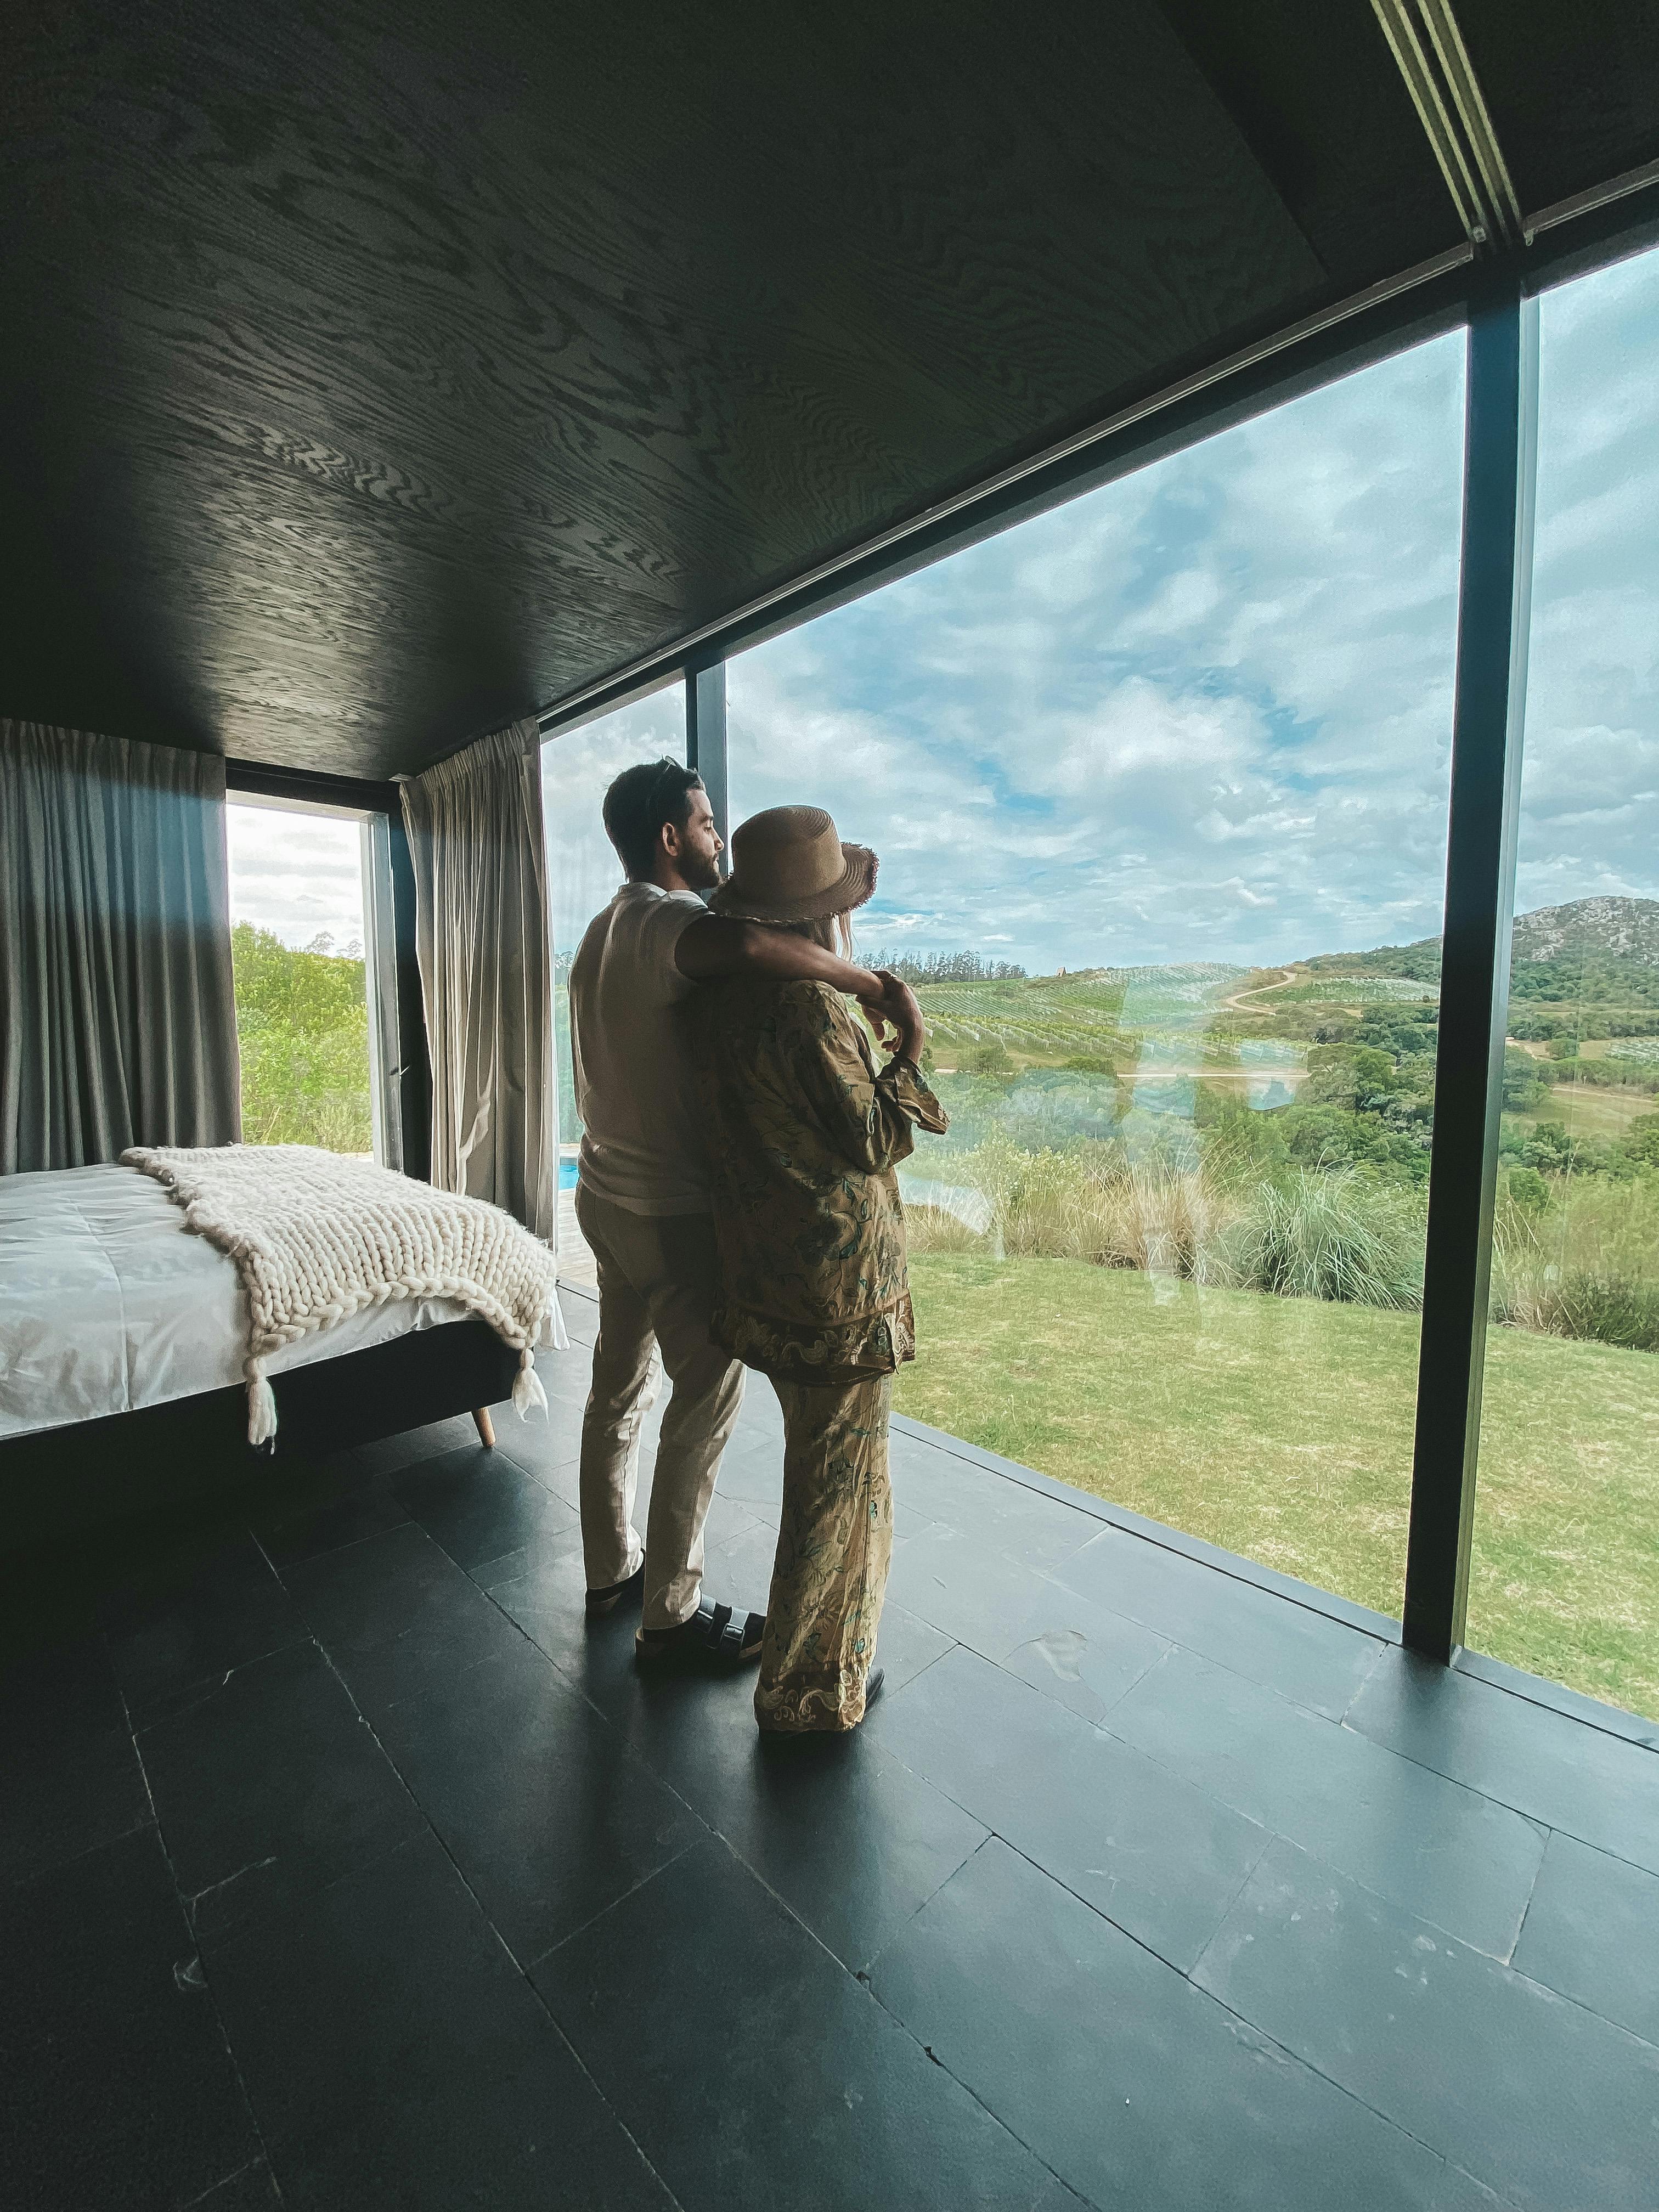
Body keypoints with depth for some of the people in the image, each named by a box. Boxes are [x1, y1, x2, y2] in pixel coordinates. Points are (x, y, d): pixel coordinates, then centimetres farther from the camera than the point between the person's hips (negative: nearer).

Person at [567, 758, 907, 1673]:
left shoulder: (605, 928, 12)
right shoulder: (666, 922, -20)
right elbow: (744, 948, -43)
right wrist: (869, 981, -30)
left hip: (606, 1194, 10)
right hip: (670, 1210, -10)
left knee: (619, 1384, 19)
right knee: (706, 1399, 4)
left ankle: (611, 1568, 37)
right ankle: (671, 1613, 19)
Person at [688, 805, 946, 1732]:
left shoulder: (724, 991, 4)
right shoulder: (806, 1004, -24)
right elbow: (871, 1142, -18)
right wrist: (911, 1047, -9)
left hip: (769, 1266, 10)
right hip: (837, 1280, -9)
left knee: (827, 1464, 28)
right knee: (837, 1481, 10)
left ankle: (831, 1630, 52)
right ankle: (809, 1691, 32)